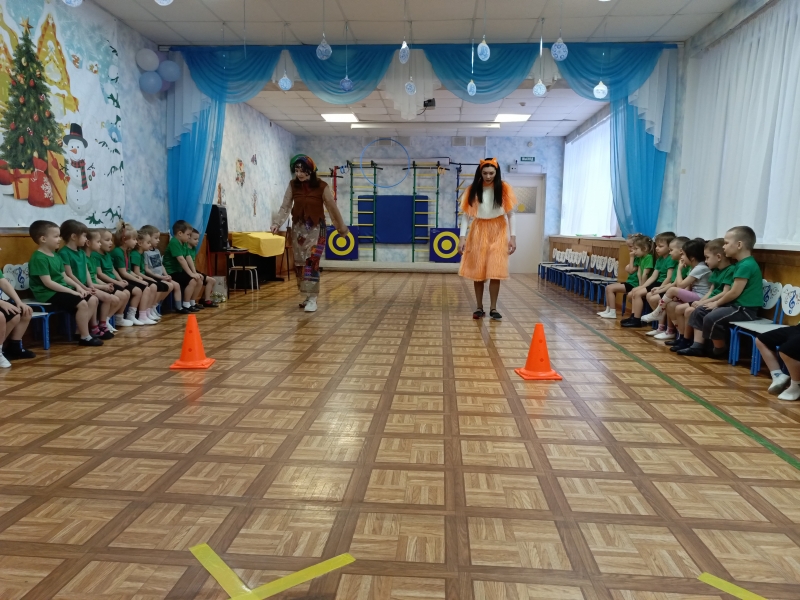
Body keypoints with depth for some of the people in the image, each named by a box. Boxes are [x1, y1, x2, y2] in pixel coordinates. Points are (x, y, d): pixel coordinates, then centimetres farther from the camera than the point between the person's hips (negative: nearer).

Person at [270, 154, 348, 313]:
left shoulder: (322, 187, -11)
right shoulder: (292, 185, -1)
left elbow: (332, 208, -3)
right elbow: (285, 207, 0)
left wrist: (342, 227, 4)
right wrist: (276, 223, -13)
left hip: (316, 228, -4)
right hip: (298, 228, 4)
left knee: (311, 262, -13)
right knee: (299, 263, 8)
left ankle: (312, 299, -8)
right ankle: (308, 296, 21)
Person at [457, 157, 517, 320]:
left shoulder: (504, 189, -4)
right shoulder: (473, 190, -3)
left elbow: (510, 214, -1)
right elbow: (466, 214, -2)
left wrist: (513, 237, -6)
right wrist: (462, 237, -9)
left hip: (498, 232, -1)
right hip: (479, 231, 1)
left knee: (495, 271, -4)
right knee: (477, 271, 3)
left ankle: (493, 308, 5)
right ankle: (479, 307, 13)